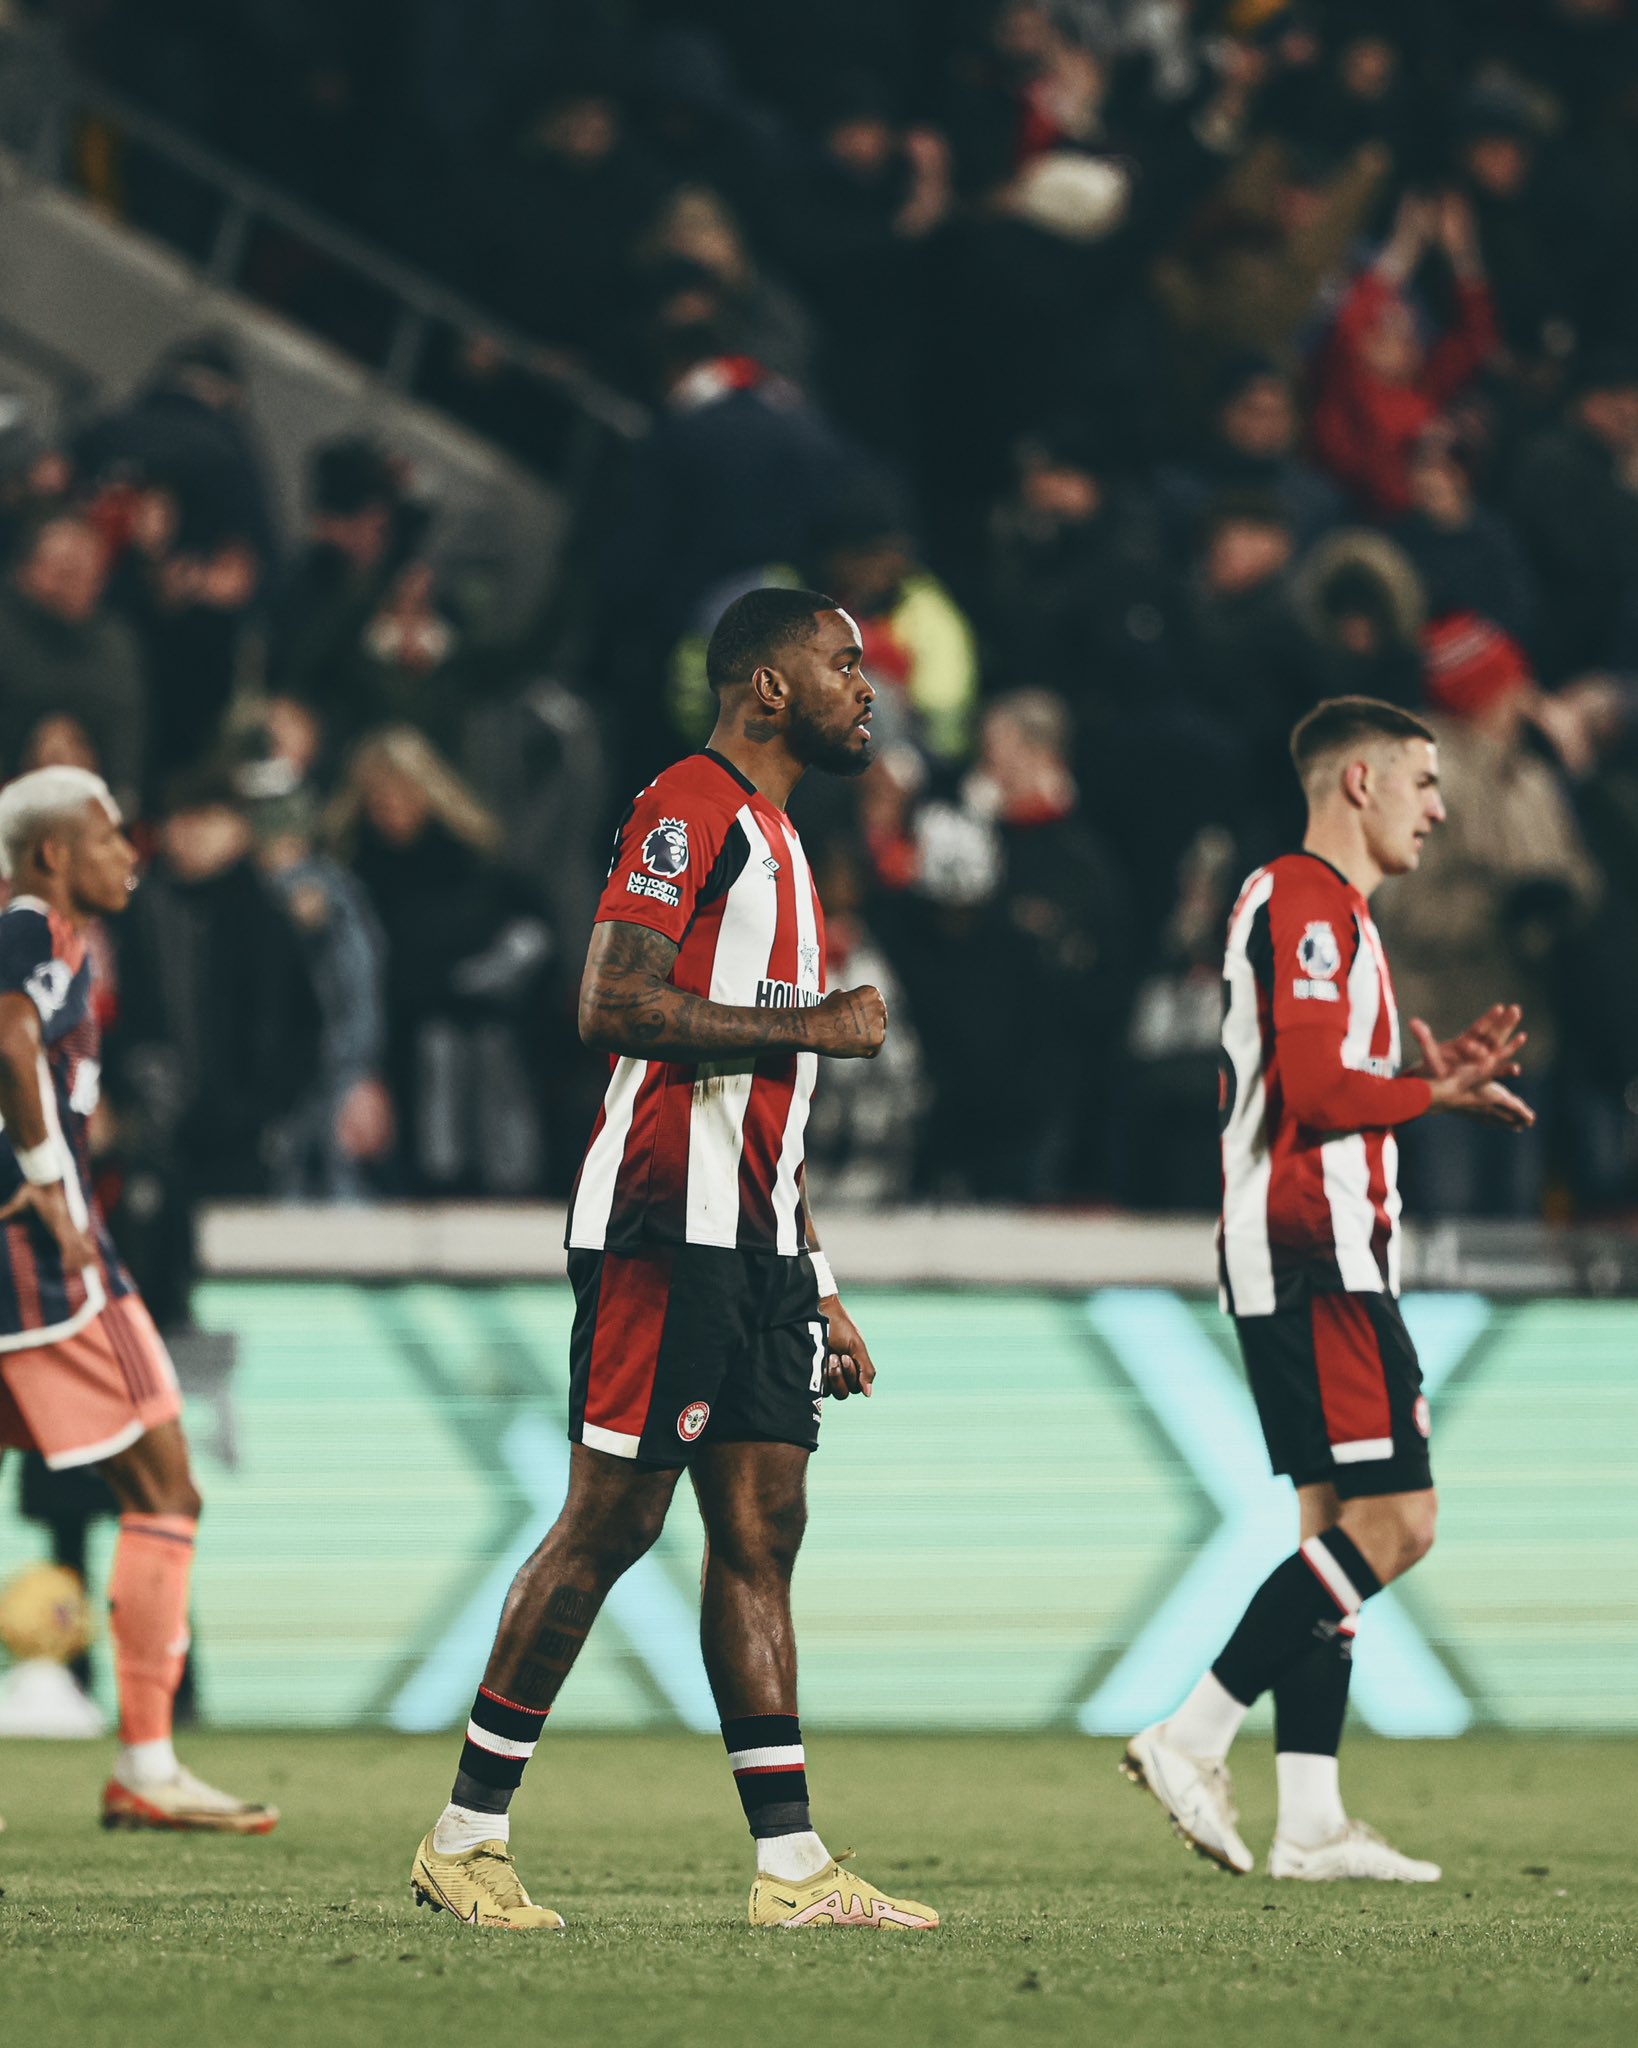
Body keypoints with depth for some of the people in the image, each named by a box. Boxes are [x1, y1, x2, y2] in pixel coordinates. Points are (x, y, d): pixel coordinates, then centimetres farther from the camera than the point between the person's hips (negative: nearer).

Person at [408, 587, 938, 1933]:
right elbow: (614, 1007, -20)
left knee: (761, 1533, 4)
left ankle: (791, 1868, 2)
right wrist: (813, 1026, -14)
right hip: (664, 1228, -9)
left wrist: (818, 1290, 24)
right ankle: (466, 1836, 0)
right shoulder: (692, 812, -7)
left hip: (752, 1241, 9)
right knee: (612, 1519, -7)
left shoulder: (773, 841, 24)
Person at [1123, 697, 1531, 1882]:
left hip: (1305, 1260, 11)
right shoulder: (1309, 902, -10)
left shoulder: (1321, 908, 23)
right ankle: (1191, 1737, -14)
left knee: (1344, 1522, 8)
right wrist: (1438, 1094, -8)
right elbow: (1313, 1092, -20)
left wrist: (1430, 1075, 14)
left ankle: (1310, 1822, 5)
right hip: (1317, 1253, -11)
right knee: (1396, 1520, -12)